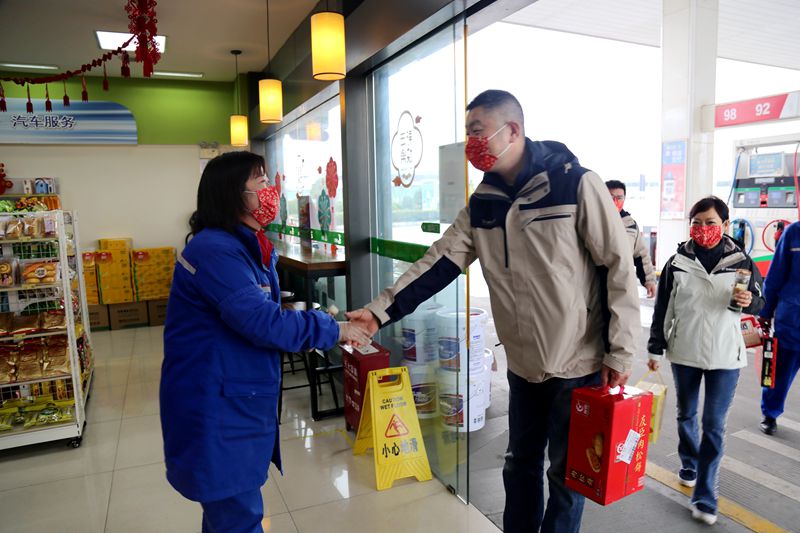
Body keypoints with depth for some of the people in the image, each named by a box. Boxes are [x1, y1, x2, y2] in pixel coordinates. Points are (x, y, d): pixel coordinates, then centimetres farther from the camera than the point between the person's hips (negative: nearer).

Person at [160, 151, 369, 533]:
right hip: (215, 413, -10)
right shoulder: (215, 250, -22)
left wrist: (326, 322, 1)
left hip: (236, 405, 10)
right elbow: (263, 322, -27)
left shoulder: (251, 248, 11)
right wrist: (332, 330, -16)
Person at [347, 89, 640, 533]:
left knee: (567, 471, 12)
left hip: (579, 364, -5)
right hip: (523, 364, 5)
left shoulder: (576, 183, -14)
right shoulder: (483, 202, 2)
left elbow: (620, 267, -12)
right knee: (520, 463, 20)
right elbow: (438, 263, -2)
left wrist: (620, 352, -11)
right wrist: (380, 310, -10)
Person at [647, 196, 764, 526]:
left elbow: (759, 301, 6)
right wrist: (656, 349, 1)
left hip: (725, 355, -1)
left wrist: (750, 301, -18)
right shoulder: (678, 262, -4)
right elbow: (662, 309, 0)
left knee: (714, 425, 1)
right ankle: (689, 464, 42)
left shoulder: (741, 261, -4)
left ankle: (705, 496, 9)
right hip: (684, 353, 2)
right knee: (686, 415, 18)